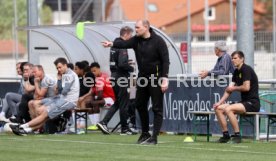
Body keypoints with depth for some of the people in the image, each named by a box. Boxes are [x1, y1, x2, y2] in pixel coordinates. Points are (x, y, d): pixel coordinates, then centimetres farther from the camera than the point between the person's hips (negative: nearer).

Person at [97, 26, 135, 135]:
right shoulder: (122, 47, -17)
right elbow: (122, 64, -25)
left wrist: (127, 62, 13)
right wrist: (131, 68, -8)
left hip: (114, 76, 9)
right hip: (121, 78, -9)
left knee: (117, 103, 16)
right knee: (124, 104, 1)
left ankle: (103, 122, 5)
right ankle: (124, 128, 9)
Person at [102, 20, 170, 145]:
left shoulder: (158, 41, -12)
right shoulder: (136, 40, 4)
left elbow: (165, 60, -14)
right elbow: (125, 44, -15)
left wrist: (165, 78, -22)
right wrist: (112, 44, -35)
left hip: (156, 78, -7)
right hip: (142, 77, 7)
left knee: (157, 108, -4)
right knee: (140, 105, 13)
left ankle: (154, 137, -4)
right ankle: (145, 133, 26)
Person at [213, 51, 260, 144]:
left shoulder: (246, 69, -11)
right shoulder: (236, 72, 15)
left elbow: (246, 87, -22)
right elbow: (229, 89, 13)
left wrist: (234, 88, -6)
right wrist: (220, 102, 2)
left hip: (253, 103, -9)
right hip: (244, 102, 9)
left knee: (228, 109, -29)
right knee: (218, 108, 2)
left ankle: (237, 135, -23)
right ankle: (226, 135, 3)